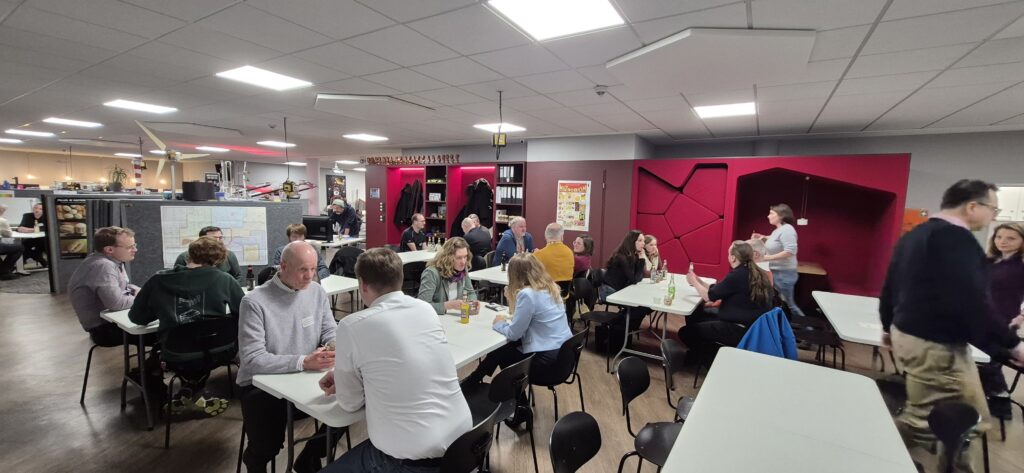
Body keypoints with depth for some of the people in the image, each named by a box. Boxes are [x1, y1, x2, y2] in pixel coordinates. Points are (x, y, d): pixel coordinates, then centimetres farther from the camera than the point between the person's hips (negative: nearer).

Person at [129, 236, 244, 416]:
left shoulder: (159, 280, -1)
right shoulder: (224, 279, -5)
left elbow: (136, 317, 10)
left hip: (178, 357, 3)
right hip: (217, 352, -3)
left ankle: (189, 390, 31)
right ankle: (195, 393, 26)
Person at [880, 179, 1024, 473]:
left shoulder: (915, 235, 11)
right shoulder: (958, 240, -18)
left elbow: (889, 286, 18)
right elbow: (972, 304, -24)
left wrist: (888, 326, 28)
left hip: (906, 334, 10)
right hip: (936, 346, -10)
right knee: (921, 422, 0)